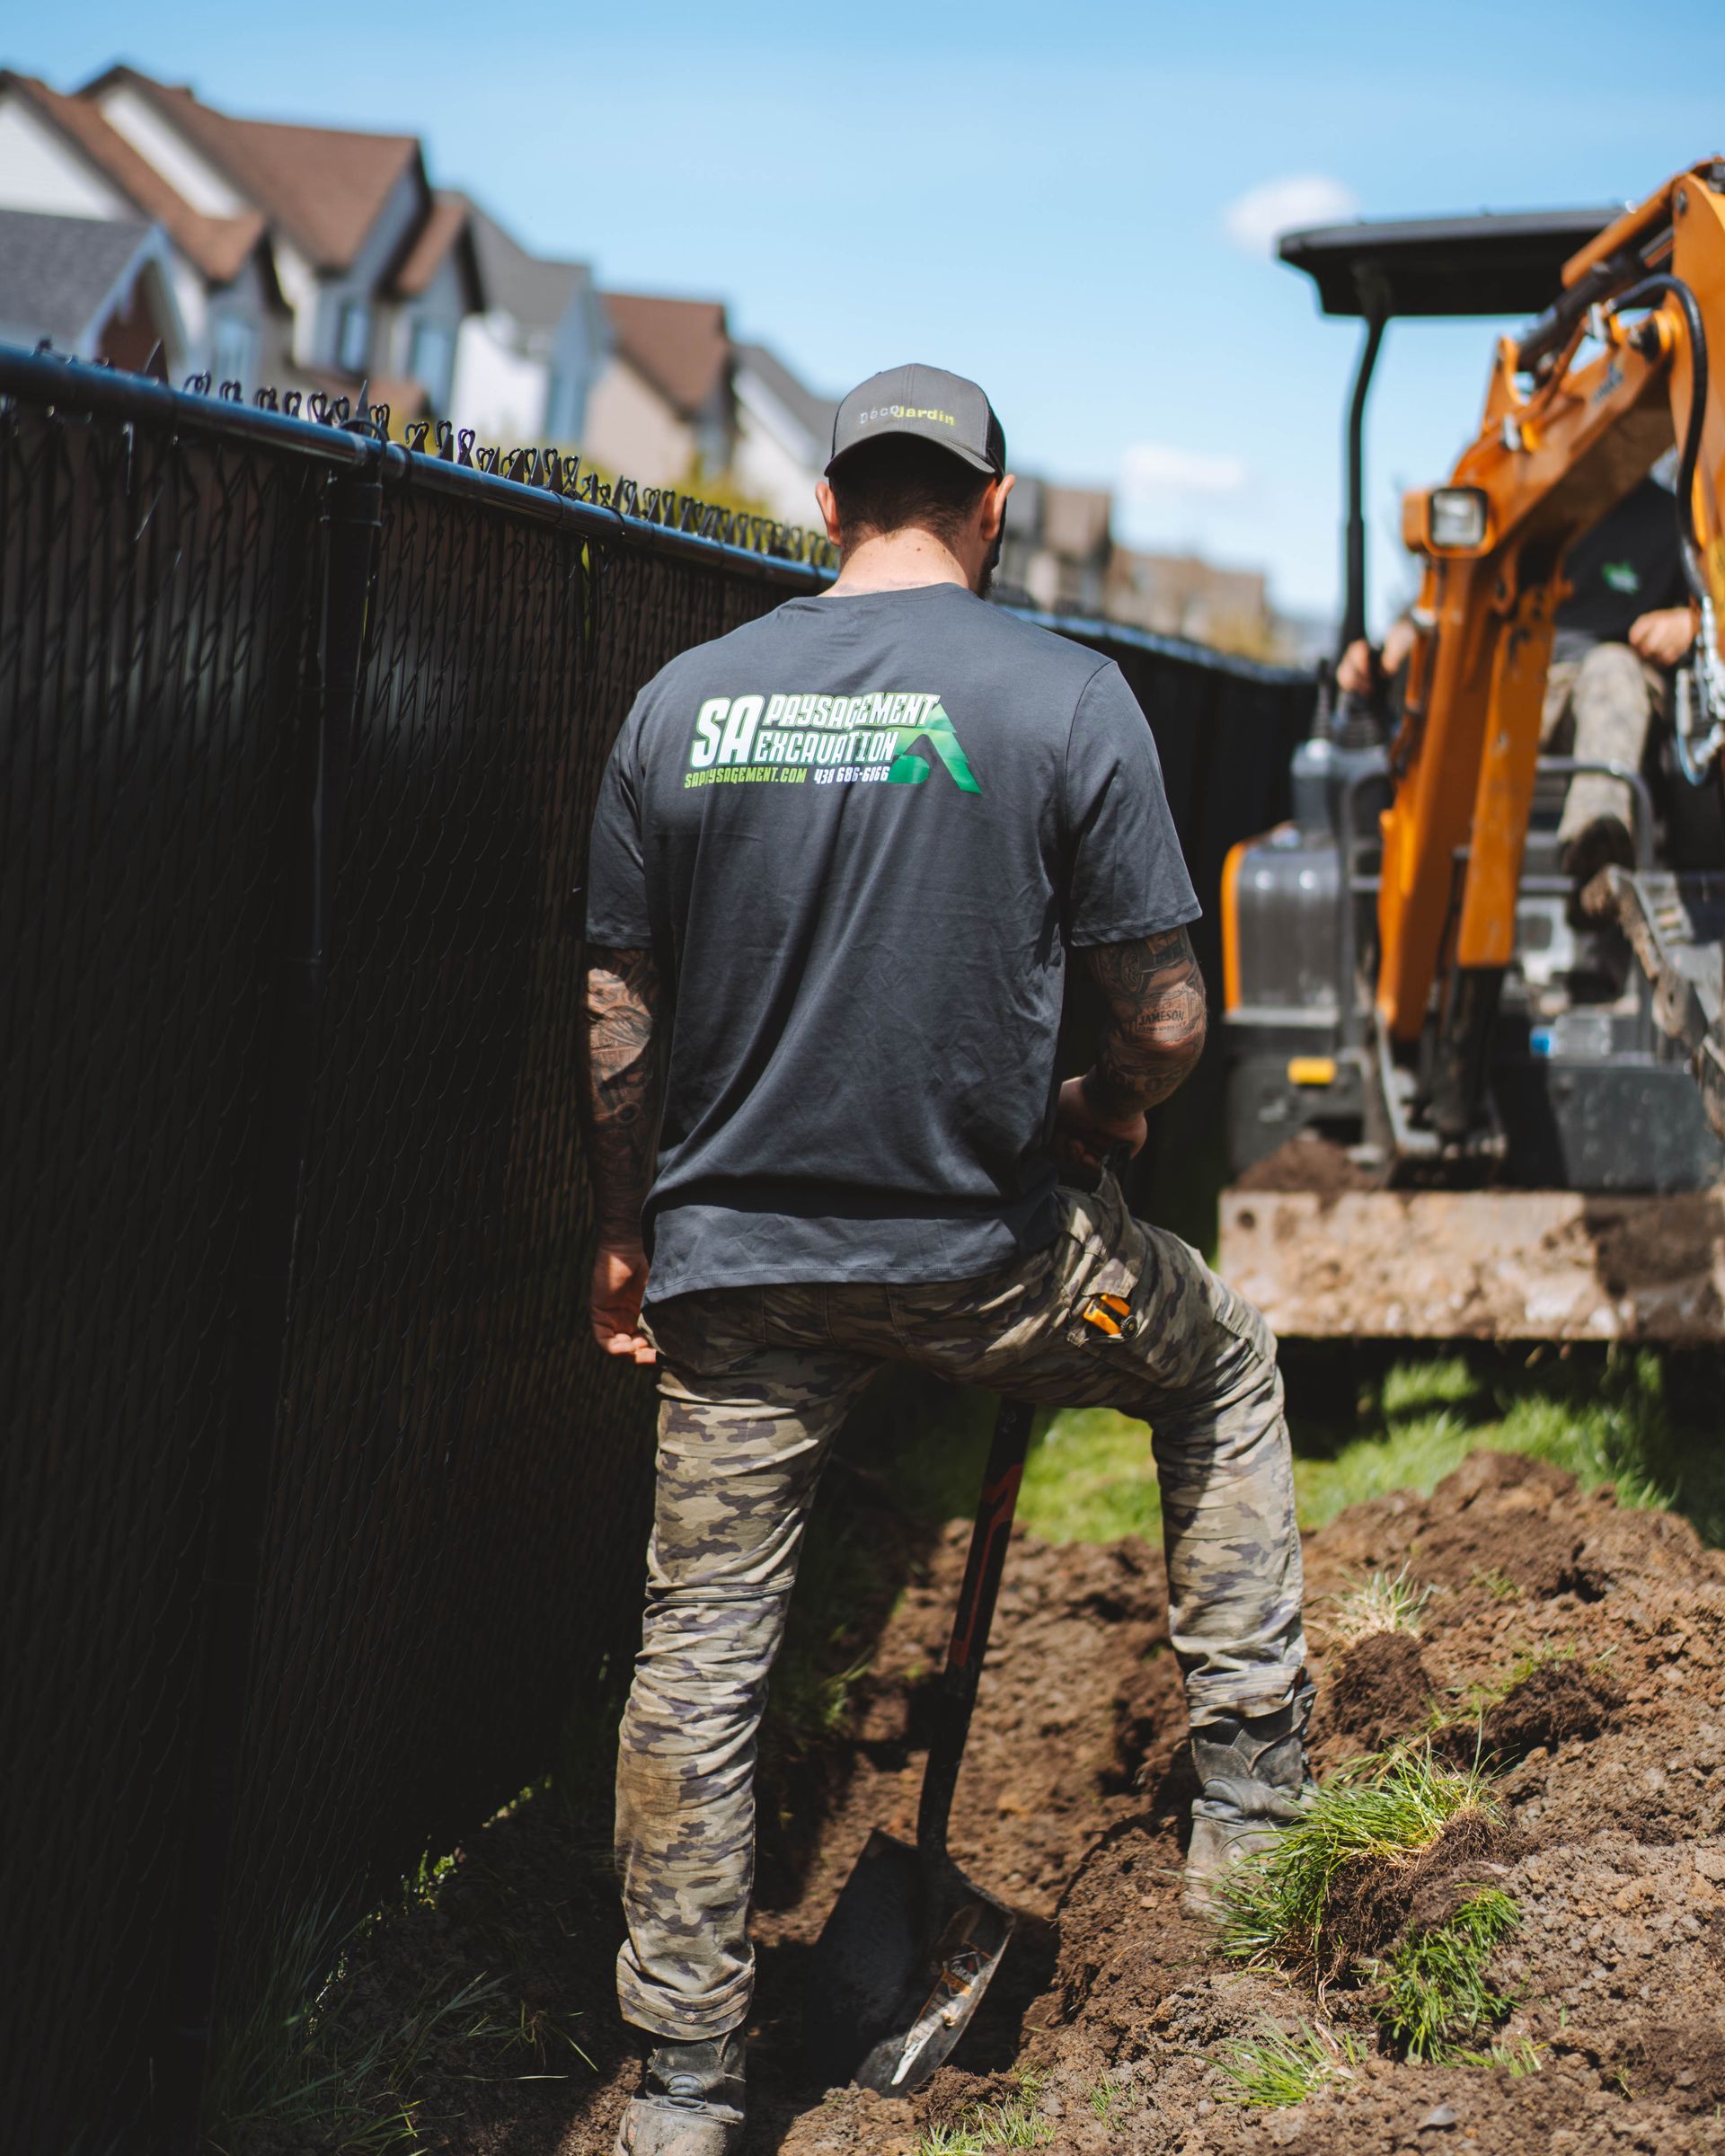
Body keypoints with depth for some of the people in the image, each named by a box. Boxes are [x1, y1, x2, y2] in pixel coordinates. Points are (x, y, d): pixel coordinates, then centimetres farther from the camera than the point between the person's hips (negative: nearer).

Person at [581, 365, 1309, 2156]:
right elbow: (1166, 1023, -8)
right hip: (978, 1253, -2)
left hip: (734, 1265, 2)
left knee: (699, 1653, 11)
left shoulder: (681, 702, 2)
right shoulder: (1067, 695, -8)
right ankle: (1249, 1794, 26)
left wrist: (623, 1235, 18)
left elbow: (618, 1022, 5)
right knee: (1225, 1364, 25)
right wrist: (1101, 1115, 14)